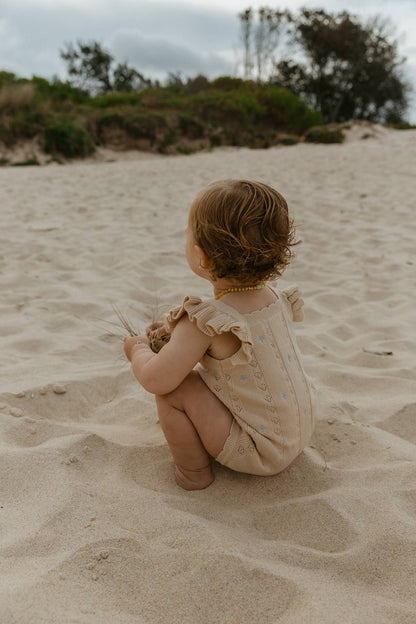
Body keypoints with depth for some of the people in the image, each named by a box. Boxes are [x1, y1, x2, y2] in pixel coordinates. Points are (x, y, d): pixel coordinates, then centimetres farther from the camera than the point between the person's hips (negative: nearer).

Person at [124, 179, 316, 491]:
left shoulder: (207, 323, -28)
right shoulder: (274, 297, -4)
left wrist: (138, 349, -4)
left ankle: (193, 472, 7)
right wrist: (181, 331, 15)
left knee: (175, 388, -15)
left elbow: (155, 379, -26)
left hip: (259, 452, -8)